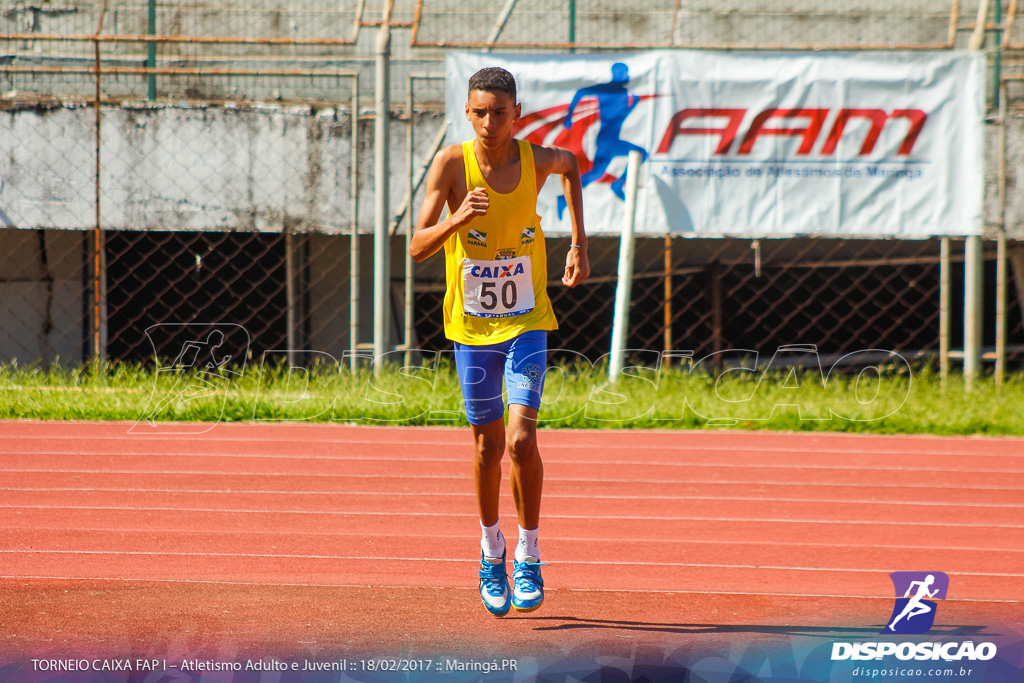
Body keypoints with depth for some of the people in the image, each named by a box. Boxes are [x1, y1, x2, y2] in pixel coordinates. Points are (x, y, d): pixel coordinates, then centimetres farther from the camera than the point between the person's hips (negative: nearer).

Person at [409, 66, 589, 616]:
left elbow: (570, 166, 19)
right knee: (488, 444, 10)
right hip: (472, 324, 0)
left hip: (526, 323, 0)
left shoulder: (536, 160, -8)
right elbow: (417, 247, -18)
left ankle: (528, 556, -1)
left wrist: (579, 245, 17)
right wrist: (458, 219, -37)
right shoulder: (452, 164, -13)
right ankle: (491, 551, 31)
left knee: (521, 438, -14)